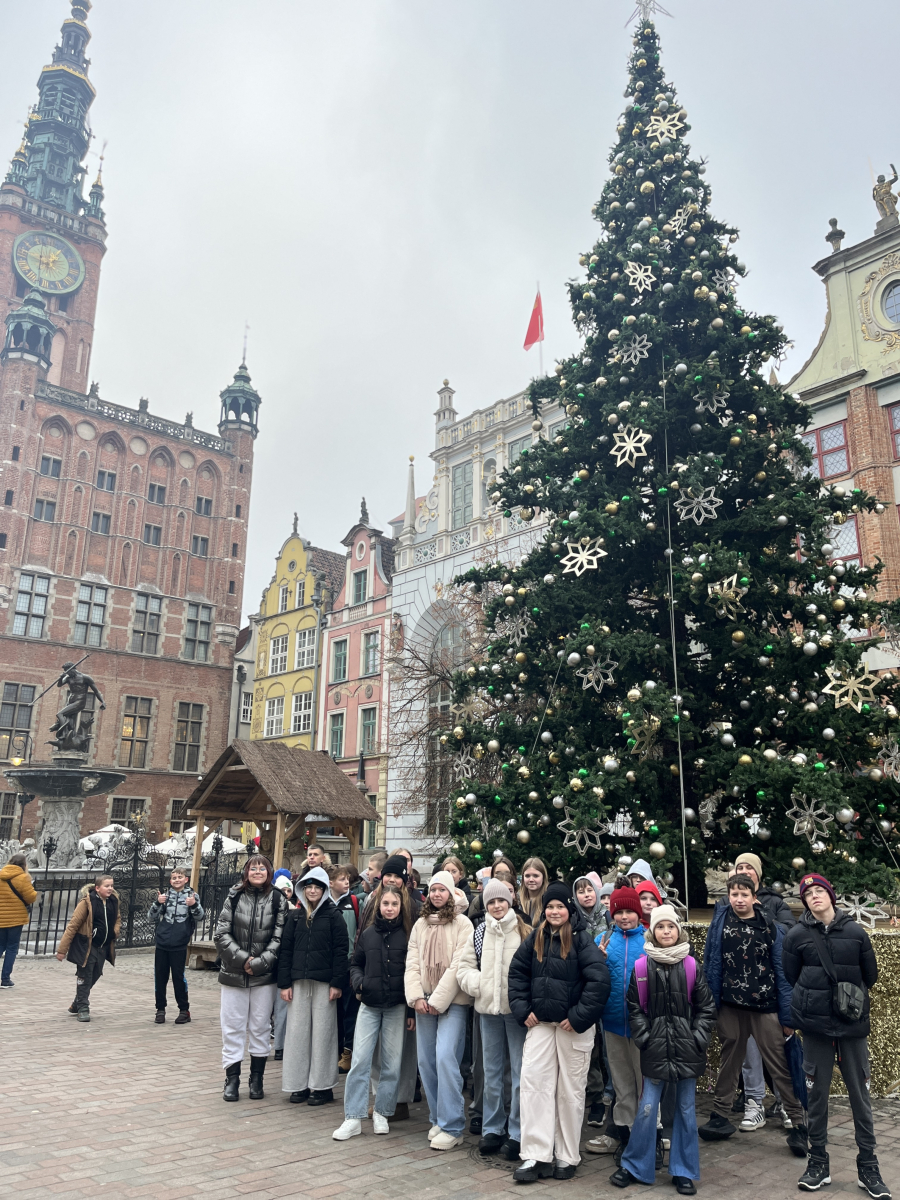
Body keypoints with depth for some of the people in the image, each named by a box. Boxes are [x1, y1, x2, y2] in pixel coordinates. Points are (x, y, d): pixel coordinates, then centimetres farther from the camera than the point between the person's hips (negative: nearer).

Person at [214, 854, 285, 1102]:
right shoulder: (234, 897, 0)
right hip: (234, 973, 1)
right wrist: (242, 958, -11)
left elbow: (279, 938, -5)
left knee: (260, 1027, 8)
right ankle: (232, 1079, 18)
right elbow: (221, 933, -3)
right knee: (233, 1027, 6)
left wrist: (258, 963, -14)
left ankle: (256, 1079, 21)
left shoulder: (277, 900, -2)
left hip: (264, 976, -1)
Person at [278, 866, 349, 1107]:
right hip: (299, 982, 3)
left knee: (323, 1031, 1)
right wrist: (284, 983, 1)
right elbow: (285, 949, 8)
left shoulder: (333, 915, -1)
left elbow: (341, 950, -4)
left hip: (324, 982, -3)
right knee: (297, 1031, 5)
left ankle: (322, 1086, 11)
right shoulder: (294, 916, 9)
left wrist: (337, 983, -10)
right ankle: (299, 1084, 16)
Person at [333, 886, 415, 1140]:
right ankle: (353, 1118, 6)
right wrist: (358, 981, -5)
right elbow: (355, 964, 17)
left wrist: (412, 1009, -4)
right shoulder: (368, 934, 5)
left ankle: (382, 1112, 22)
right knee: (360, 1061, -1)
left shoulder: (408, 935, -4)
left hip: (397, 1007, -2)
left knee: (392, 1062, 6)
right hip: (369, 1005, 2)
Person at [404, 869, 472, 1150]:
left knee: (445, 1057, -14)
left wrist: (438, 999, -13)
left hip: (452, 1001, -5)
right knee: (426, 1060, 6)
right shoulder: (420, 924, 12)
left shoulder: (462, 923, -4)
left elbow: (458, 965, -11)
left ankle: (452, 1126, -4)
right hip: (424, 1001, 5)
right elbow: (412, 963, 8)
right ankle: (437, 1119, 21)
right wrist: (416, 997, -6)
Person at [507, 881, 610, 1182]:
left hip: (574, 1025, -4)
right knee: (533, 1083, -4)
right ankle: (536, 1155, 3)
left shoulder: (581, 939, -11)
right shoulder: (535, 938, 4)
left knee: (570, 1090, 7)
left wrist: (579, 1017, -17)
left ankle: (567, 1157, 20)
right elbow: (517, 973, 10)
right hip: (540, 1023, 4)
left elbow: (599, 980, -18)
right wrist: (523, 1009, 0)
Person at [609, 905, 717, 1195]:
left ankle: (684, 1172, 23)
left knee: (686, 1110, 9)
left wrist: (698, 1039, -3)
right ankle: (634, 1166, 18)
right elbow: (634, 1007, 4)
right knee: (647, 1109, 1)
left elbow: (706, 1007, 4)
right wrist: (644, 1037, -4)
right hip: (655, 1050, -1)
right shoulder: (642, 966, -1)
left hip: (687, 1050, 1)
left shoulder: (691, 966, 0)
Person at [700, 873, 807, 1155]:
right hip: (730, 1007, 2)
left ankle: (797, 1124, 9)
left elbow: (782, 972, -4)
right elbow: (710, 964, 3)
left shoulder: (771, 928, -4)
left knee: (780, 1066, -1)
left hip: (765, 1007, -2)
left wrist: (787, 1015, -6)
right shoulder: (720, 922, 1)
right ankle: (721, 1116, 26)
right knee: (729, 1061, 14)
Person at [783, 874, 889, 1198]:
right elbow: (790, 980, 4)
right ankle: (818, 1163, 19)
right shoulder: (796, 936, -3)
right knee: (817, 1094, 6)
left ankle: (868, 1167, 20)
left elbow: (870, 976, 9)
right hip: (815, 1025, -1)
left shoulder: (856, 932, 0)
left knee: (860, 1096, 7)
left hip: (853, 1025, 1)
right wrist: (807, 1007, 3)